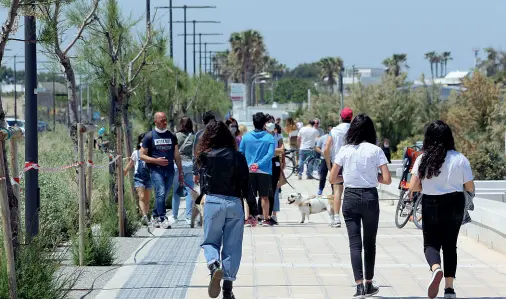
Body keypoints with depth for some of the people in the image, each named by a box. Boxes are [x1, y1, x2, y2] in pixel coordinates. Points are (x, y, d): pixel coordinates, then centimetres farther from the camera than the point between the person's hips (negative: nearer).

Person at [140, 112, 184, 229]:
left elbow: (177, 155, 17)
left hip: (170, 170, 4)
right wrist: (156, 160, -12)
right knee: (161, 193, -18)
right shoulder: (149, 136, 2)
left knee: (163, 195, 5)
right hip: (156, 169, -4)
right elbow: (142, 155, 2)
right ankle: (162, 218, -18)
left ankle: (155, 217, 18)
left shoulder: (171, 136, 14)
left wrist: (181, 172, 14)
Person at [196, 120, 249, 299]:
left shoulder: (205, 157, -1)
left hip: (213, 202, -1)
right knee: (232, 247, 8)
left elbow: (203, 185, 6)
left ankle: (214, 265, -19)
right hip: (234, 203, 1)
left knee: (210, 241, 13)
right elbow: (246, 186, 2)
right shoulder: (238, 157, 1)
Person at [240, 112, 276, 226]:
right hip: (264, 171, -2)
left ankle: (249, 218, 8)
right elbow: (270, 154, -15)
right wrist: (259, 164, -15)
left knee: (249, 196, 9)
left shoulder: (246, 137, 2)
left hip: (248, 171, 2)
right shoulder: (269, 138, -4)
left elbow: (240, 153, 4)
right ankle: (266, 219, 7)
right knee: (264, 196, 5)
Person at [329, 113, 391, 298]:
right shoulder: (375, 150, -4)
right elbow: (387, 179, -8)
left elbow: (332, 178, 1)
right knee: (370, 242, 13)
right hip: (370, 197, 0)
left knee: (355, 243, -1)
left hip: (350, 198, 0)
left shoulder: (345, 150, 0)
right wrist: (374, 177, 11)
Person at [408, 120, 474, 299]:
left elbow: (413, 187, -9)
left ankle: (436, 269, -25)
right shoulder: (460, 159, -8)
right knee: (450, 245, 15)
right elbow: (470, 188, -4)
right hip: (455, 204, 1)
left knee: (431, 243, 8)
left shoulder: (422, 159, -8)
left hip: (431, 205, -1)